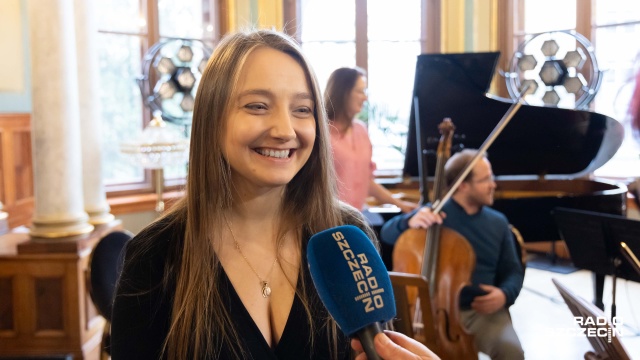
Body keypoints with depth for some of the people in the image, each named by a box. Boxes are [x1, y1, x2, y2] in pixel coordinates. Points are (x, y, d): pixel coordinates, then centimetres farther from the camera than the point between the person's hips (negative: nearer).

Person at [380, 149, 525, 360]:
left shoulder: (498, 222, 9)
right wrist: (410, 222, -26)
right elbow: (387, 234, -4)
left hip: (483, 311, 3)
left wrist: (505, 294, -8)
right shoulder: (434, 213, 1)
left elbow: (513, 271, 15)